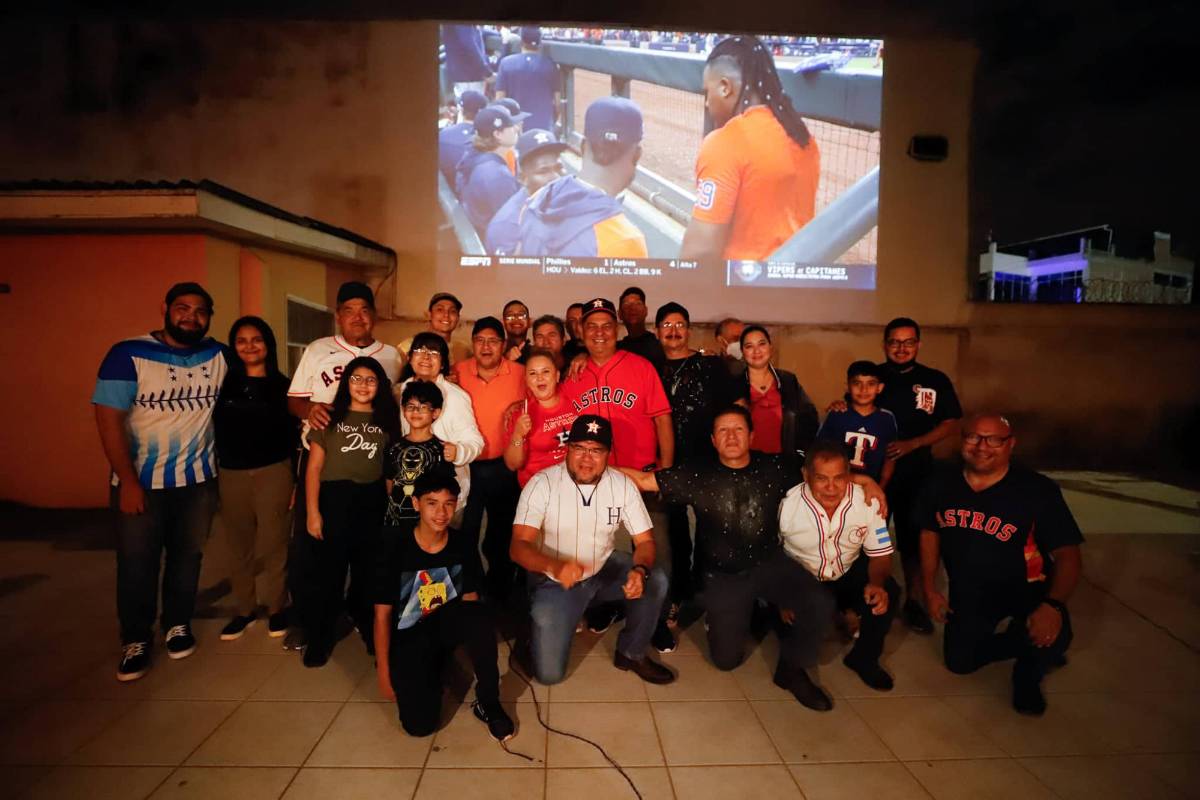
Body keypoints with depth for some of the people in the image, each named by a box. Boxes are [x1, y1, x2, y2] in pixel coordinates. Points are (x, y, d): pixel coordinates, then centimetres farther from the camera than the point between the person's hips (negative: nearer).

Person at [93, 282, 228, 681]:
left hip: (198, 479, 3)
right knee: (137, 564, 7)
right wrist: (128, 480, -17)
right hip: (140, 481, -3)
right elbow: (108, 418, -13)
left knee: (187, 557, 15)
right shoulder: (128, 354, -10)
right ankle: (135, 640, 26)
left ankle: (178, 625, 35)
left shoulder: (219, 355, -1)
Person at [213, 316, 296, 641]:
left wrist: (296, 481, -2)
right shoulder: (225, 382, 5)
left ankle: (276, 609, 21)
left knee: (274, 545, 4)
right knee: (238, 547, 10)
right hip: (231, 475, 2)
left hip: (273, 472, -2)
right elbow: (216, 430, 5)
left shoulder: (282, 385, 1)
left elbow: (293, 434, 1)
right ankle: (243, 610, 26)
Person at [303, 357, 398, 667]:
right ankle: (320, 637, 23)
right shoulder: (330, 417, 3)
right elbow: (314, 468, 0)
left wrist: (393, 508, -3)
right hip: (334, 499, -1)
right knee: (329, 570, 5)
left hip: (373, 502, 2)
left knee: (369, 571, 12)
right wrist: (312, 511, -7)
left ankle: (370, 629, 32)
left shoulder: (387, 420, 7)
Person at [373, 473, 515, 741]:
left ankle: (488, 703, -15)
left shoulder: (463, 544, -10)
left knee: (476, 614, -34)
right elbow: (383, 614, -10)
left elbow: (470, 600, 1)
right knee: (420, 724, -19)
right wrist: (384, 670, -9)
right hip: (407, 638, -1)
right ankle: (432, 669, 14)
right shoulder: (396, 547, -17)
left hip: (444, 628, 2)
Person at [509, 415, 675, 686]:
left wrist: (640, 571, -32)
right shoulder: (542, 483, -20)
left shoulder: (623, 485, -10)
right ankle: (542, 629, 24)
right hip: (555, 581, -3)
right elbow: (518, 547, -27)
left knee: (656, 581, -23)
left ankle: (631, 653, 2)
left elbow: (645, 541, -8)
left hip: (604, 569, 3)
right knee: (549, 673, -11)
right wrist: (555, 567, -48)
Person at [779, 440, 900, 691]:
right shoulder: (787, 505, -23)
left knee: (886, 593, -24)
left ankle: (863, 658, 6)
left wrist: (876, 584, -27)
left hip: (849, 573, 2)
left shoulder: (867, 502, -17)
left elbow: (880, 555, -5)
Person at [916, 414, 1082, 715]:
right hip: (967, 591, 4)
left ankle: (1029, 673, 5)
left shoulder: (1038, 490, -24)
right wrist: (930, 589, 2)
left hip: (1025, 589, -4)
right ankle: (1022, 643, 39)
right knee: (960, 663, 10)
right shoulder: (941, 483, -12)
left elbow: (1068, 556, -24)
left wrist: (1053, 605, -42)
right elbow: (930, 533, 3)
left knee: (1051, 636, -34)